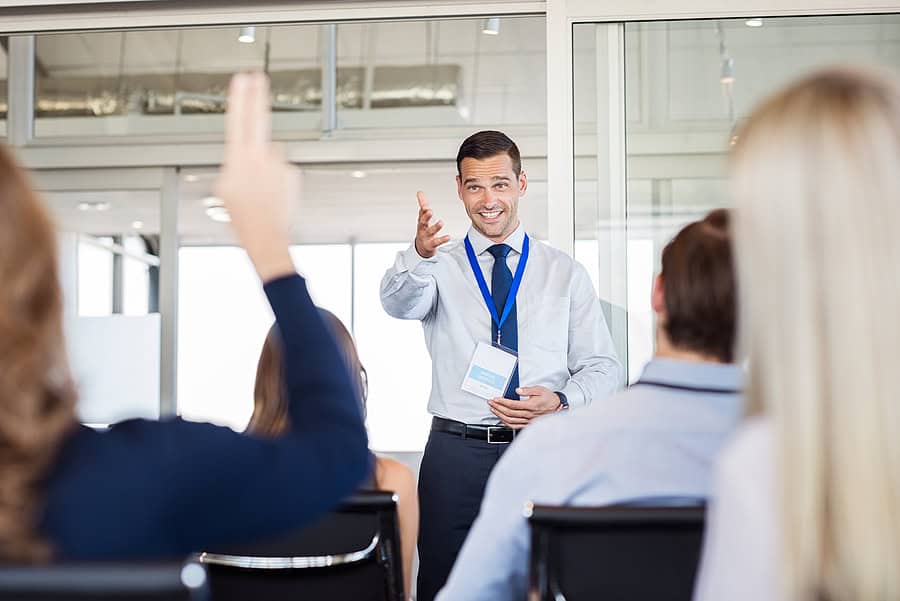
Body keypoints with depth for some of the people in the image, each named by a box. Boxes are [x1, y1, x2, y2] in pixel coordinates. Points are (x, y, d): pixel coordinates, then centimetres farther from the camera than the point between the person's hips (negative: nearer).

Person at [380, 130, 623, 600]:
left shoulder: (565, 273, 10)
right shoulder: (441, 268, 6)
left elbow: (603, 367, 9)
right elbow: (399, 302, -17)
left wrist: (561, 401, -12)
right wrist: (420, 254, -38)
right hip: (456, 454, -1)